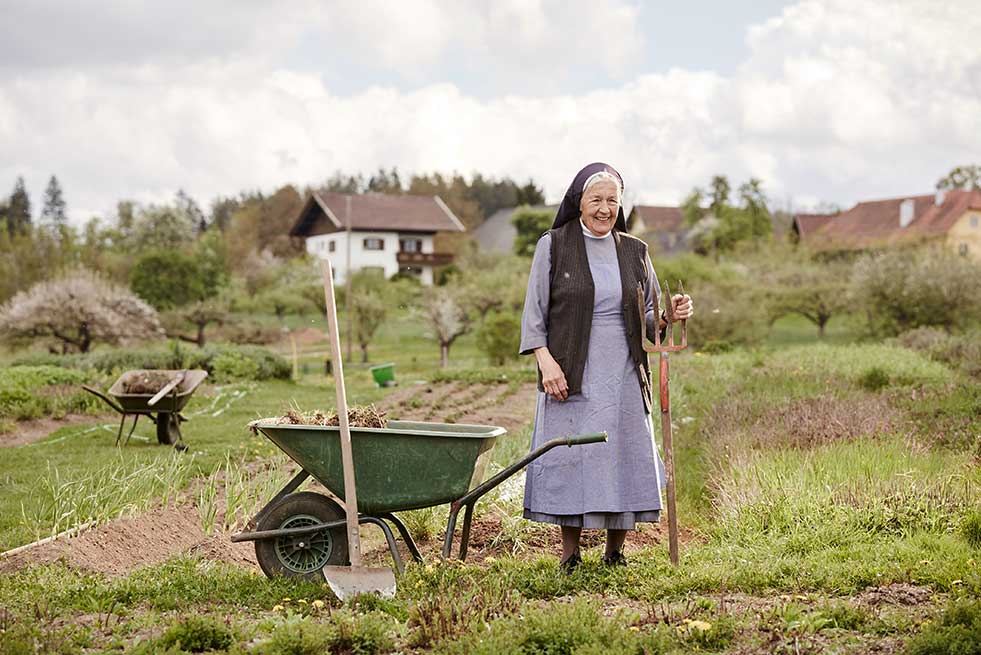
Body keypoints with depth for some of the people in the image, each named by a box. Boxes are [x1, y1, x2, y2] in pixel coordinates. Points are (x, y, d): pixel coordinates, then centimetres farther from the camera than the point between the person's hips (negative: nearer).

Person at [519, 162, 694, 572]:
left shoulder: (634, 251, 10)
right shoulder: (553, 246, 1)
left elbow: (648, 316, 15)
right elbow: (534, 313, -1)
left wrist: (671, 315, -7)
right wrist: (546, 361, -14)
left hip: (623, 377, 3)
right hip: (570, 376, -3)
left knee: (624, 461, 3)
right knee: (570, 460, -2)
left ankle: (615, 554, 16)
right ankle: (570, 556, 10)